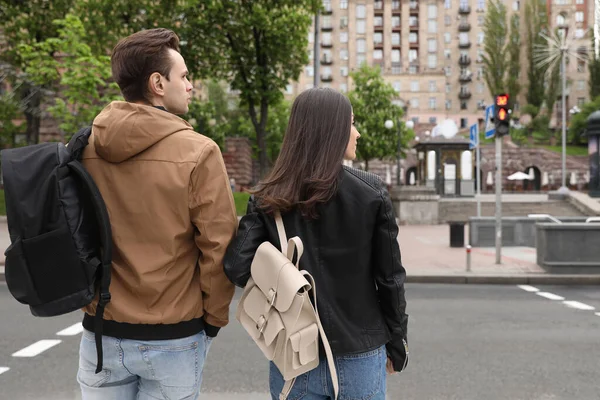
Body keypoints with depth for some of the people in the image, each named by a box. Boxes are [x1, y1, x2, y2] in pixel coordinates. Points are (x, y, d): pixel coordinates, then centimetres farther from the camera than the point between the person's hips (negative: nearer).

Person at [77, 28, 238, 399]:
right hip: (172, 340, -3)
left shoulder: (83, 149, -4)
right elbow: (219, 247, -13)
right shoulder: (198, 152, -16)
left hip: (100, 333, 4)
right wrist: (213, 319, 1)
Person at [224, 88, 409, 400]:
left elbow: (237, 268, -14)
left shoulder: (269, 197, -5)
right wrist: (396, 344, 6)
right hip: (359, 356, -1)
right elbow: (390, 278, -6)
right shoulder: (371, 192, -9)